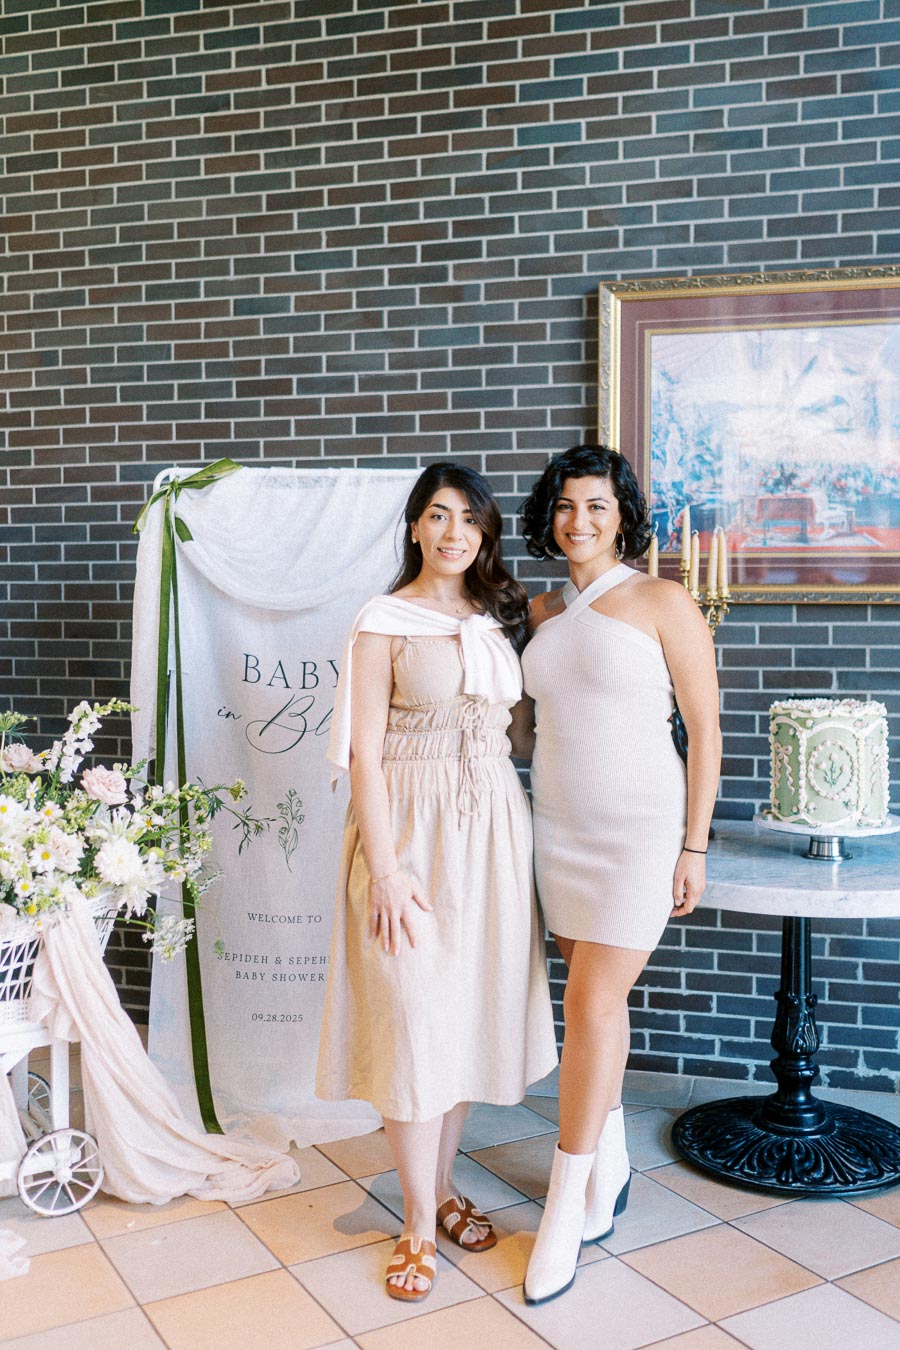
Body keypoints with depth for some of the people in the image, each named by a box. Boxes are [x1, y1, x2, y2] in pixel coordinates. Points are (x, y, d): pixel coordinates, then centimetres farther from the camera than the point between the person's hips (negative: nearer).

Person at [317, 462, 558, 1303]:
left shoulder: (498, 617, 11)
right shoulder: (384, 621, -4)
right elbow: (364, 752, -9)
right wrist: (386, 868, -15)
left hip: (492, 824, 5)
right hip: (413, 824, -5)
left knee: (472, 1008, 12)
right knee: (413, 1016, -2)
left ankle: (441, 1186, 29)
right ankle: (419, 1224, 12)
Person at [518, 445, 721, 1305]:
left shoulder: (663, 603, -7)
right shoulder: (542, 612, 9)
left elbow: (704, 730, -6)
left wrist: (694, 848, -8)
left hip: (639, 828, -5)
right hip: (558, 827, 5)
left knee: (592, 1004, -6)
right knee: (598, 1000, 13)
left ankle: (564, 1209, 8)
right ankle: (610, 1169, 31)